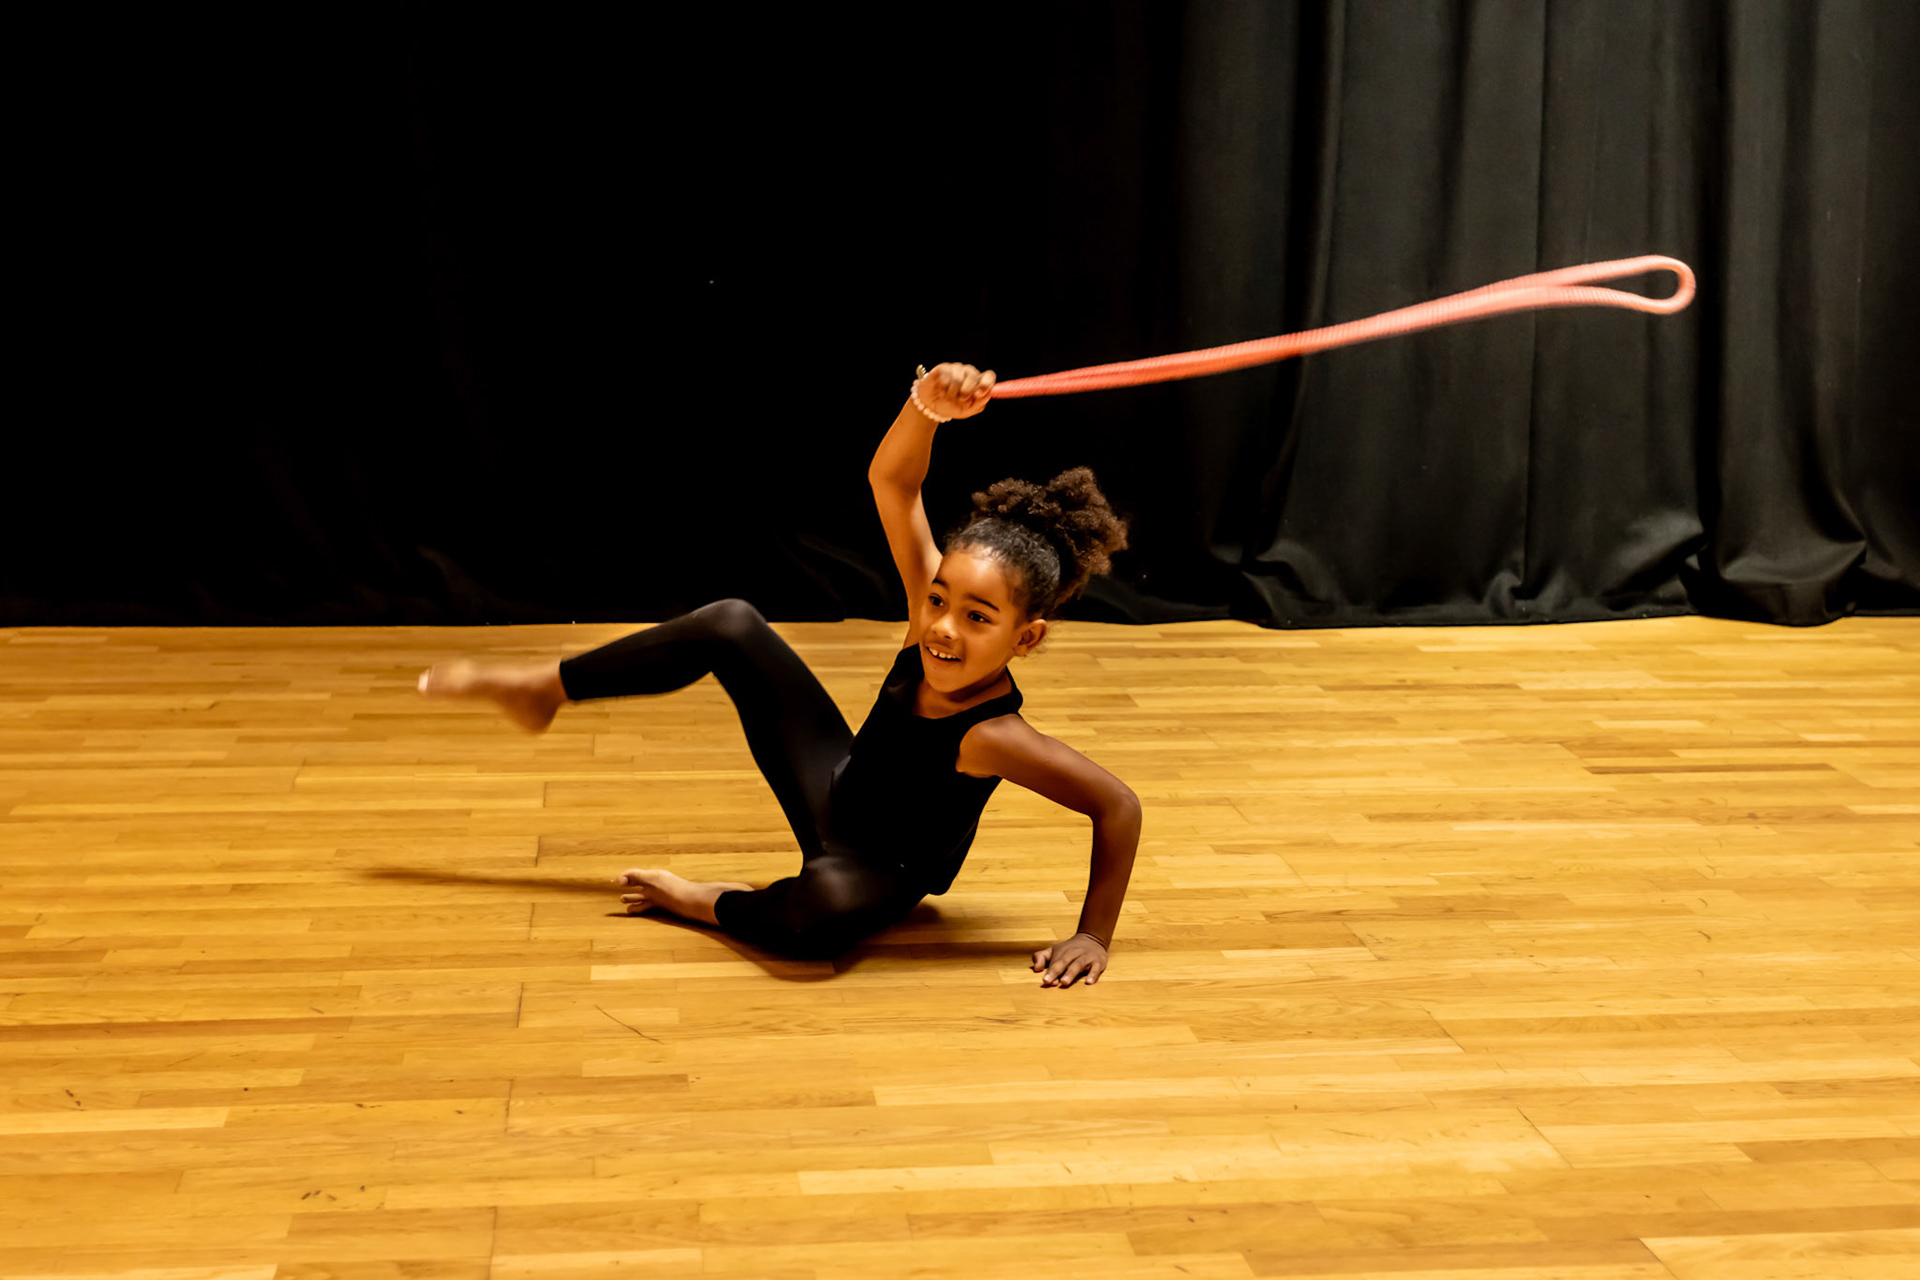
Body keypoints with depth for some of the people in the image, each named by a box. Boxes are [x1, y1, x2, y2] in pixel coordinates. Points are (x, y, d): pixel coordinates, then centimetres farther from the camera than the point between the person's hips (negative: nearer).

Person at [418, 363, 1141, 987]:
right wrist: (927, 407, -42)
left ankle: (707, 903, -8)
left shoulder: (989, 738, -36)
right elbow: (891, 482, -22)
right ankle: (538, 688, 19)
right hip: (838, 793, 6)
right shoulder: (927, 608, -20)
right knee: (730, 626, 1)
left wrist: (1093, 935, -28)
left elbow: (1119, 806, -32)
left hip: (882, 875, -6)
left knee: (824, 905, -44)